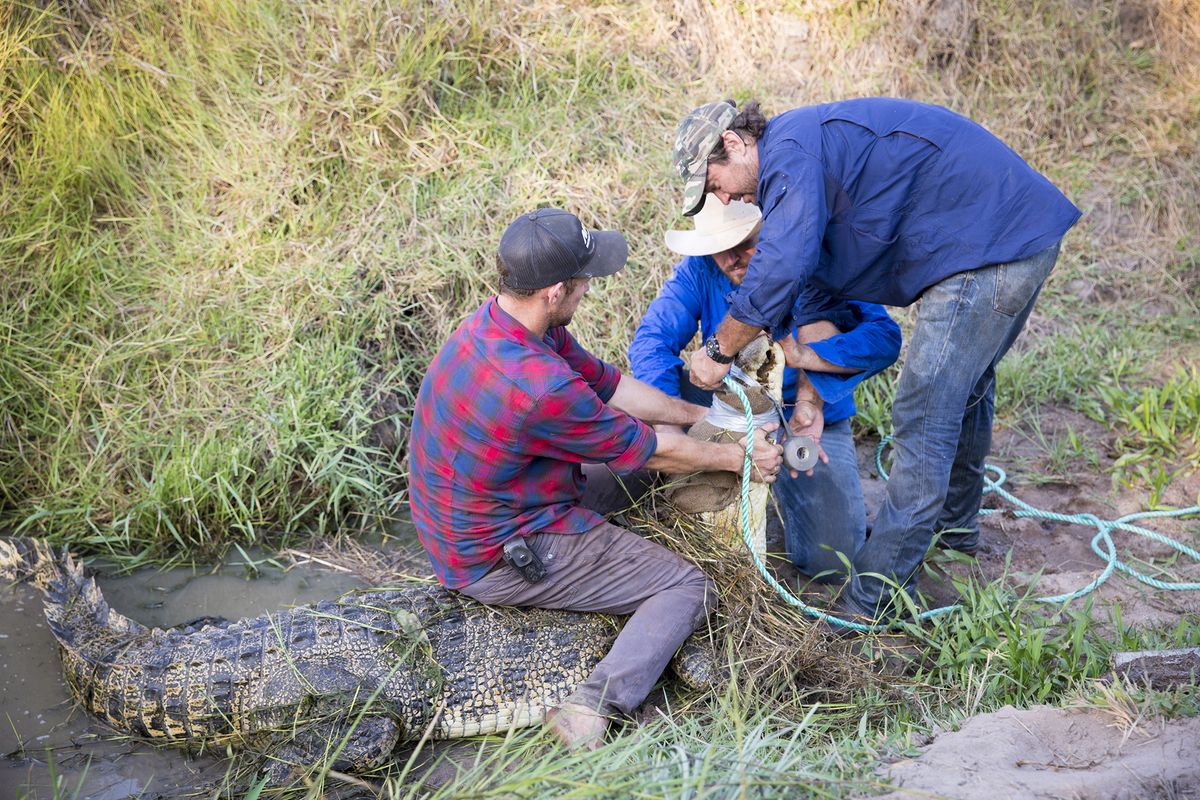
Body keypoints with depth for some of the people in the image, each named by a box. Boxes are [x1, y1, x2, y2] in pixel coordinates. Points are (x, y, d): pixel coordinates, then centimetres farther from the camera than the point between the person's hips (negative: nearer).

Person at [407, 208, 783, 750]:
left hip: (462, 532, 9)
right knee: (689, 589, -2)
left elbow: (609, 385, 7)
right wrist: (736, 457, 1)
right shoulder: (539, 386, -33)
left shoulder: (493, 324, -4)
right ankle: (595, 704, -18)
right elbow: (652, 452, -15)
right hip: (502, 558, -9)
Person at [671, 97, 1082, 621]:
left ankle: (875, 602, 0)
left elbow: (780, 269, -22)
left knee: (924, 422, -6)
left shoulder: (789, 149, -12)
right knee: (965, 385, 28)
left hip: (990, 243, -11)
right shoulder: (821, 148, 21)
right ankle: (954, 523, 49)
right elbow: (816, 288, 21)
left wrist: (718, 352, -8)